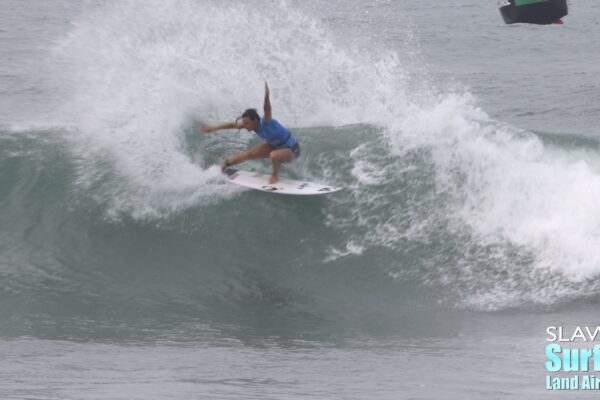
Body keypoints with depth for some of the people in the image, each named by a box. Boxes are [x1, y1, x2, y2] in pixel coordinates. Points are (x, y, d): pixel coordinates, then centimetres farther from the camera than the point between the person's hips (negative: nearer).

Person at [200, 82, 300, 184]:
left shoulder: (265, 123, -35)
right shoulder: (251, 123, -14)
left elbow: (267, 110, -55)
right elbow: (233, 124, -3)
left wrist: (266, 97, -74)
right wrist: (213, 128, 0)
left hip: (291, 150, -8)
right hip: (275, 145, 8)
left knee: (274, 155, -37)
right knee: (249, 154, 8)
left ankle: (275, 175, -6)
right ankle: (225, 164, 33)